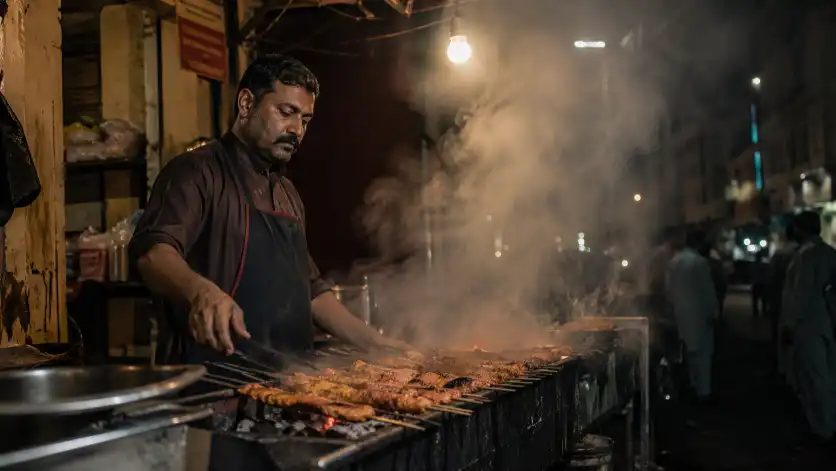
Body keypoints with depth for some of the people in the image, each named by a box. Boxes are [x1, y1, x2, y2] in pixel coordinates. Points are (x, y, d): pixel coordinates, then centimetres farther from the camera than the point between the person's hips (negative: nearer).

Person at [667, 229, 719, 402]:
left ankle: (691, 386, 25)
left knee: (688, 350, 17)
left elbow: (669, 287, 9)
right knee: (702, 352, 1)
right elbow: (708, 289, -14)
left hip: (681, 312, 7)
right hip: (698, 312, -6)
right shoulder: (700, 261, -16)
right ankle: (703, 391, 3)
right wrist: (714, 311, -6)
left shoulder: (674, 261, 4)